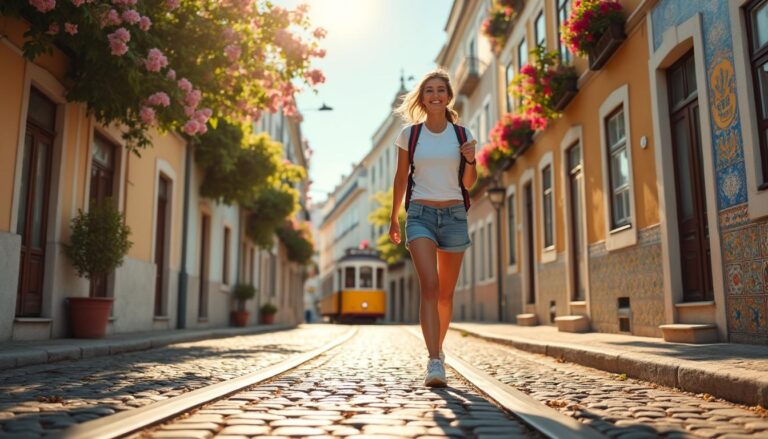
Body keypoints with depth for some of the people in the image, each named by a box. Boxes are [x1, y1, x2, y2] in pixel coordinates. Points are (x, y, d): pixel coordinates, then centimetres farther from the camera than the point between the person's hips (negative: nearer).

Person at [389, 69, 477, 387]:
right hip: (420, 214, -2)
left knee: (446, 293, 10)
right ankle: (435, 362, -21)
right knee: (430, 286, -18)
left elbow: (468, 183, 10)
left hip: (454, 215, 2)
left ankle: (438, 348, 31)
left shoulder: (462, 134, 6)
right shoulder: (409, 134, 3)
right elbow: (401, 179, 11)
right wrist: (393, 219, 14)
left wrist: (470, 160, -11)